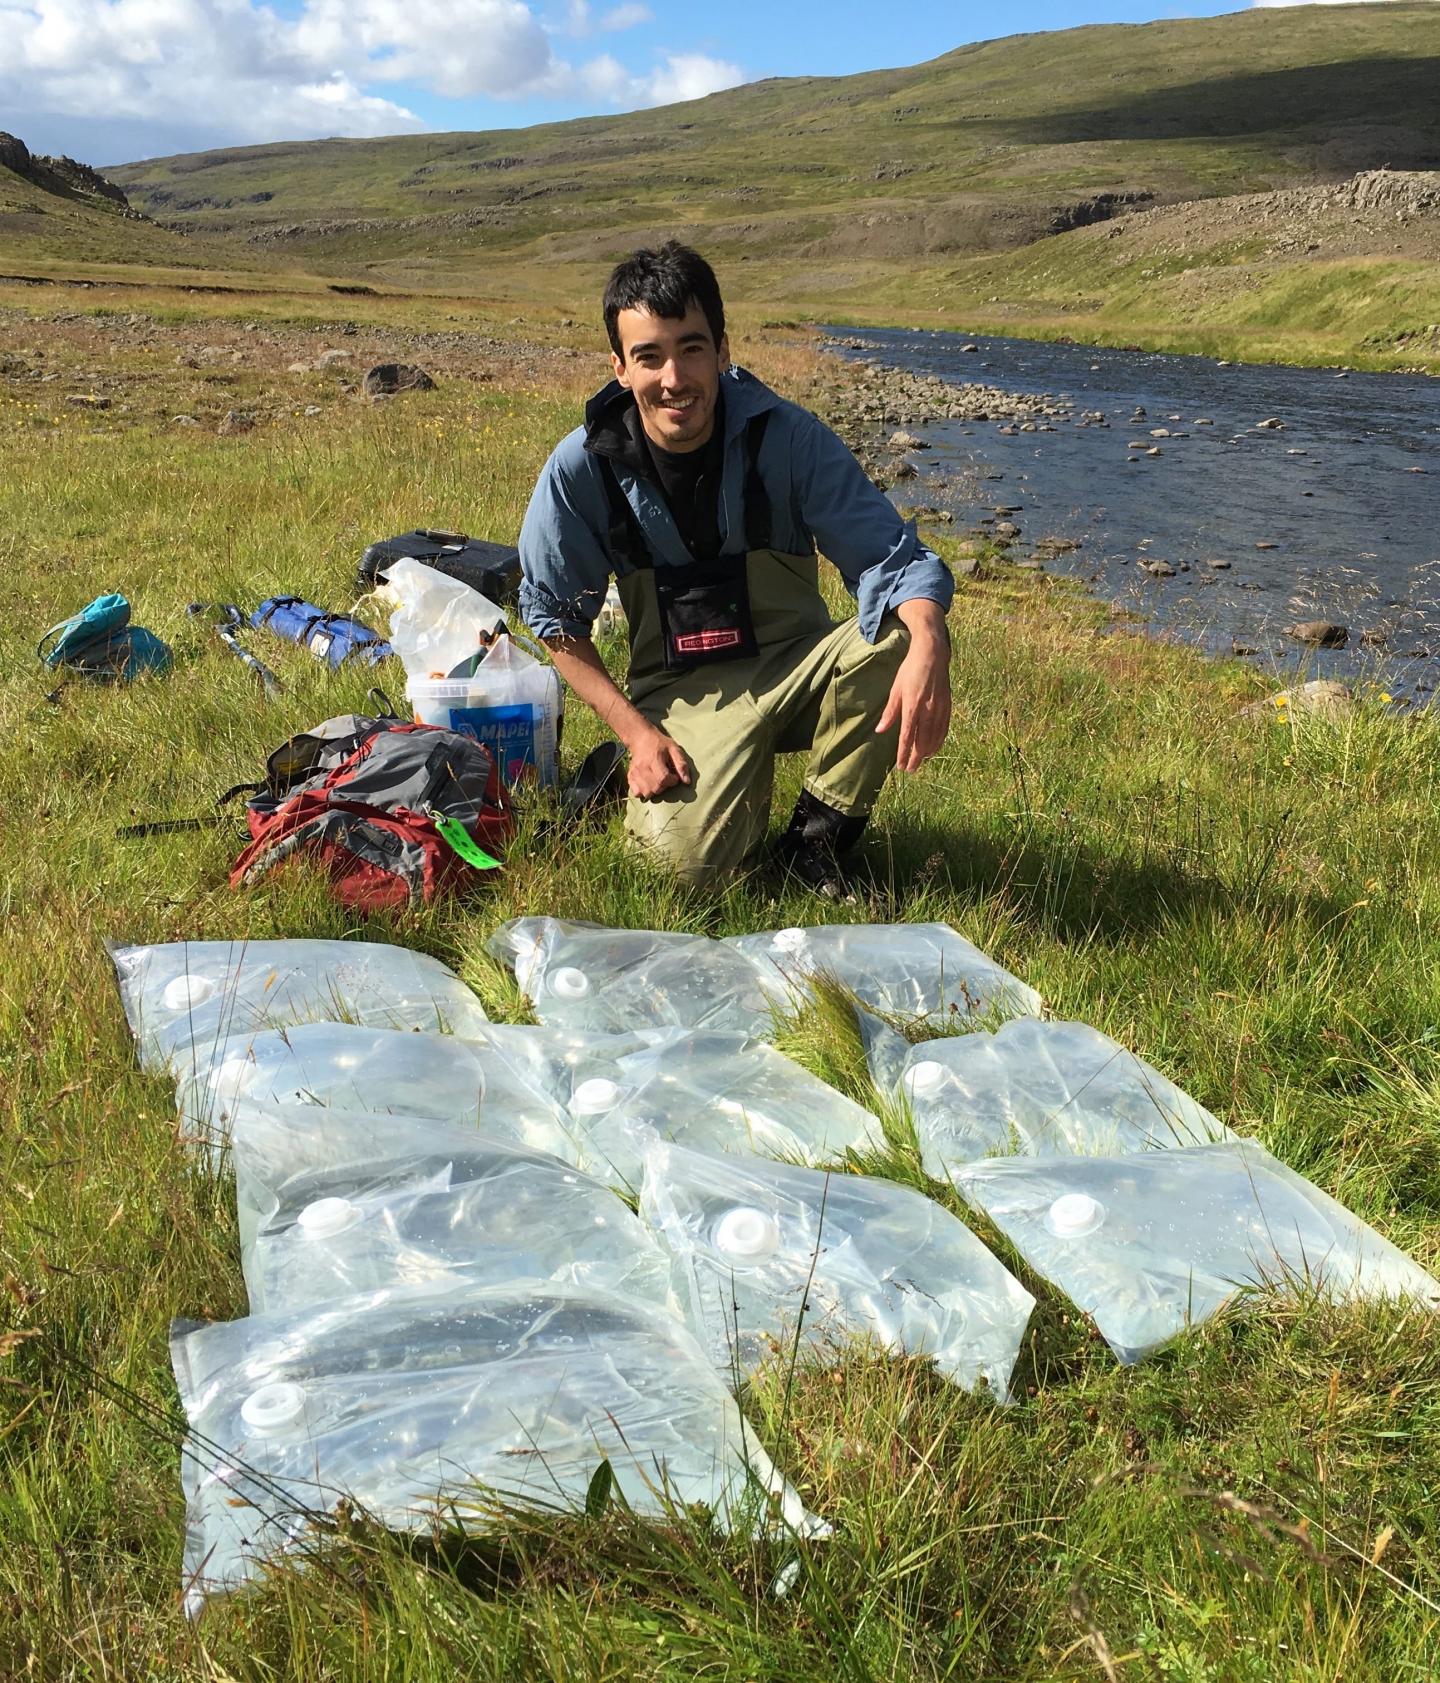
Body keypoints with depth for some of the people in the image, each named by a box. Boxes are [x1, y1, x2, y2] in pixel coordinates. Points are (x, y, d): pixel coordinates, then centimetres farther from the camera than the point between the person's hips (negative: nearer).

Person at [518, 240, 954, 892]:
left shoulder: (787, 437, -14)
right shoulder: (582, 468, -12)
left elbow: (892, 557, -16)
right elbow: (553, 614, -1)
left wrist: (927, 648, -39)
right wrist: (636, 731, -12)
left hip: (797, 666, 2)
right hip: (683, 692, -1)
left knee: (902, 636, -30)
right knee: (691, 858, -28)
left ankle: (818, 836, -8)